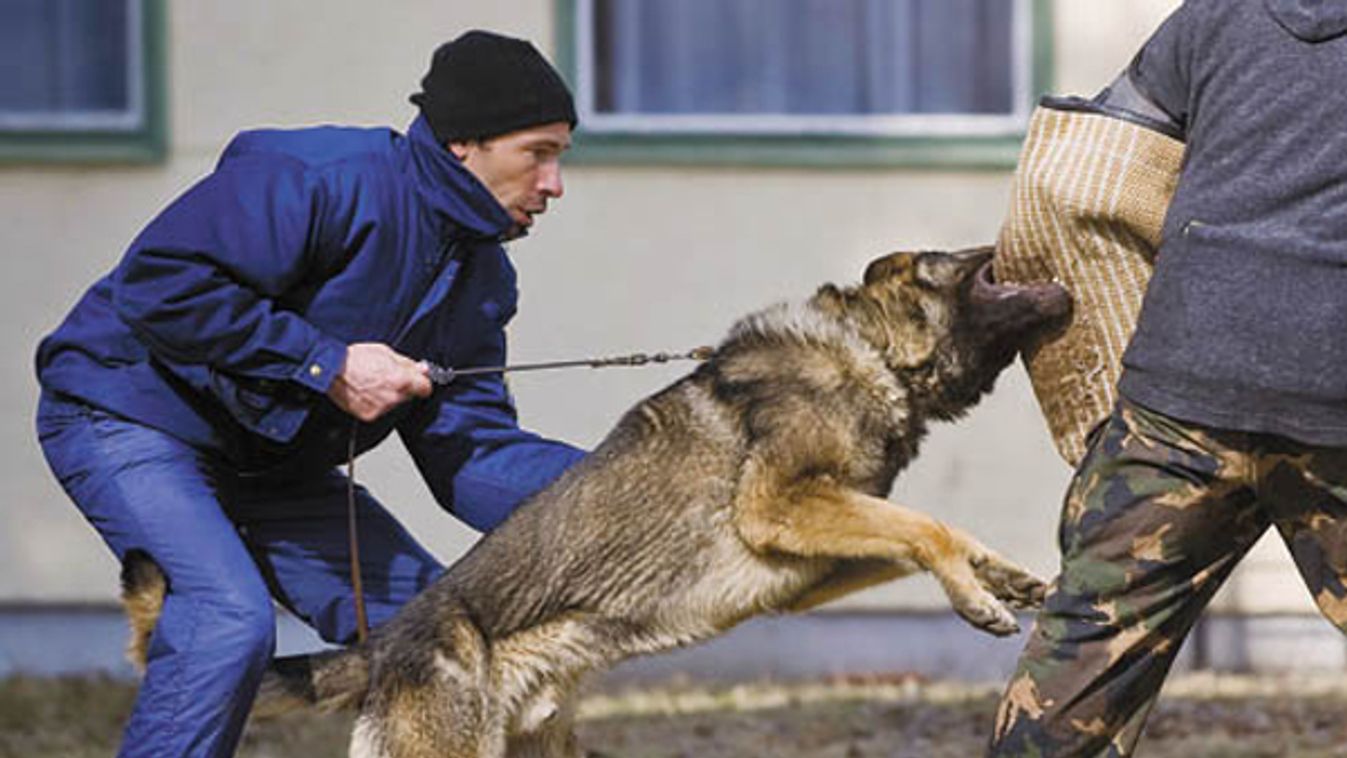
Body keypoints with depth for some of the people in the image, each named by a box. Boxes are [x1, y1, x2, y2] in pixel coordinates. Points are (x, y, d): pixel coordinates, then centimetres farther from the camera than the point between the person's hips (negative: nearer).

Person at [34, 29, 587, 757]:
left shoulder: (481, 280, 3)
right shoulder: (324, 181, -25)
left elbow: (469, 453, -1)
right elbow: (160, 282, -31)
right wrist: (327, 364, -29)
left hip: (273, 462, 9)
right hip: (129, 415, -9)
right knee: (230, 616, -31)